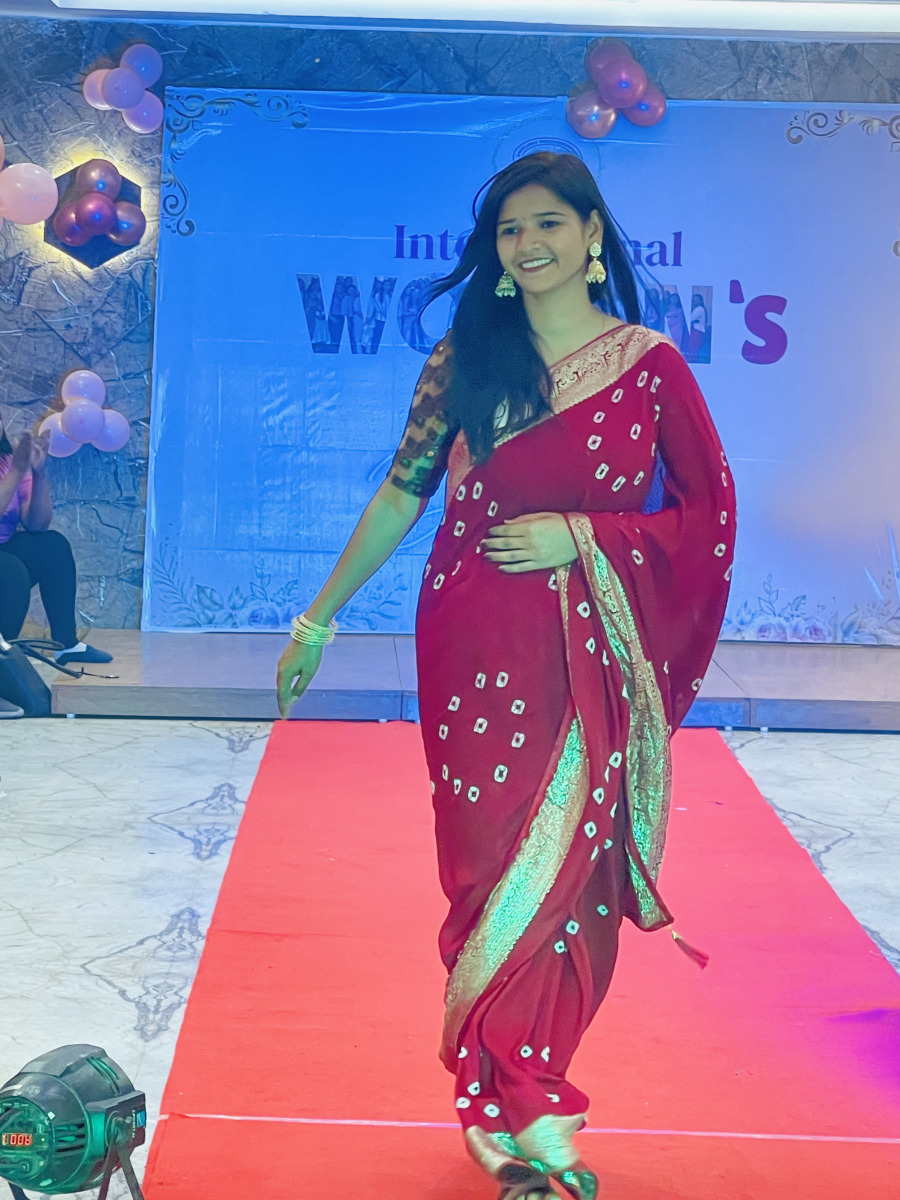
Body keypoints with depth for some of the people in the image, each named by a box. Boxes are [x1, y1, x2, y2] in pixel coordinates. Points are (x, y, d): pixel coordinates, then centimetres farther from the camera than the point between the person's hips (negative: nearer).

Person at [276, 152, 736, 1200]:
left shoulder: (649, 364, 2)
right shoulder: (465, 359, 6)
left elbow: (709, 511, 2)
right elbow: (399, 496, 9)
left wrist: (577, 536, -10)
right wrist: (316, 620, 10)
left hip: (590, 654, -1)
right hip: (476, 647, 1)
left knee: (563, 870, 1)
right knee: (489, 864, 2)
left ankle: (509, 1111, 17)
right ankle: (522, 1115, 14)